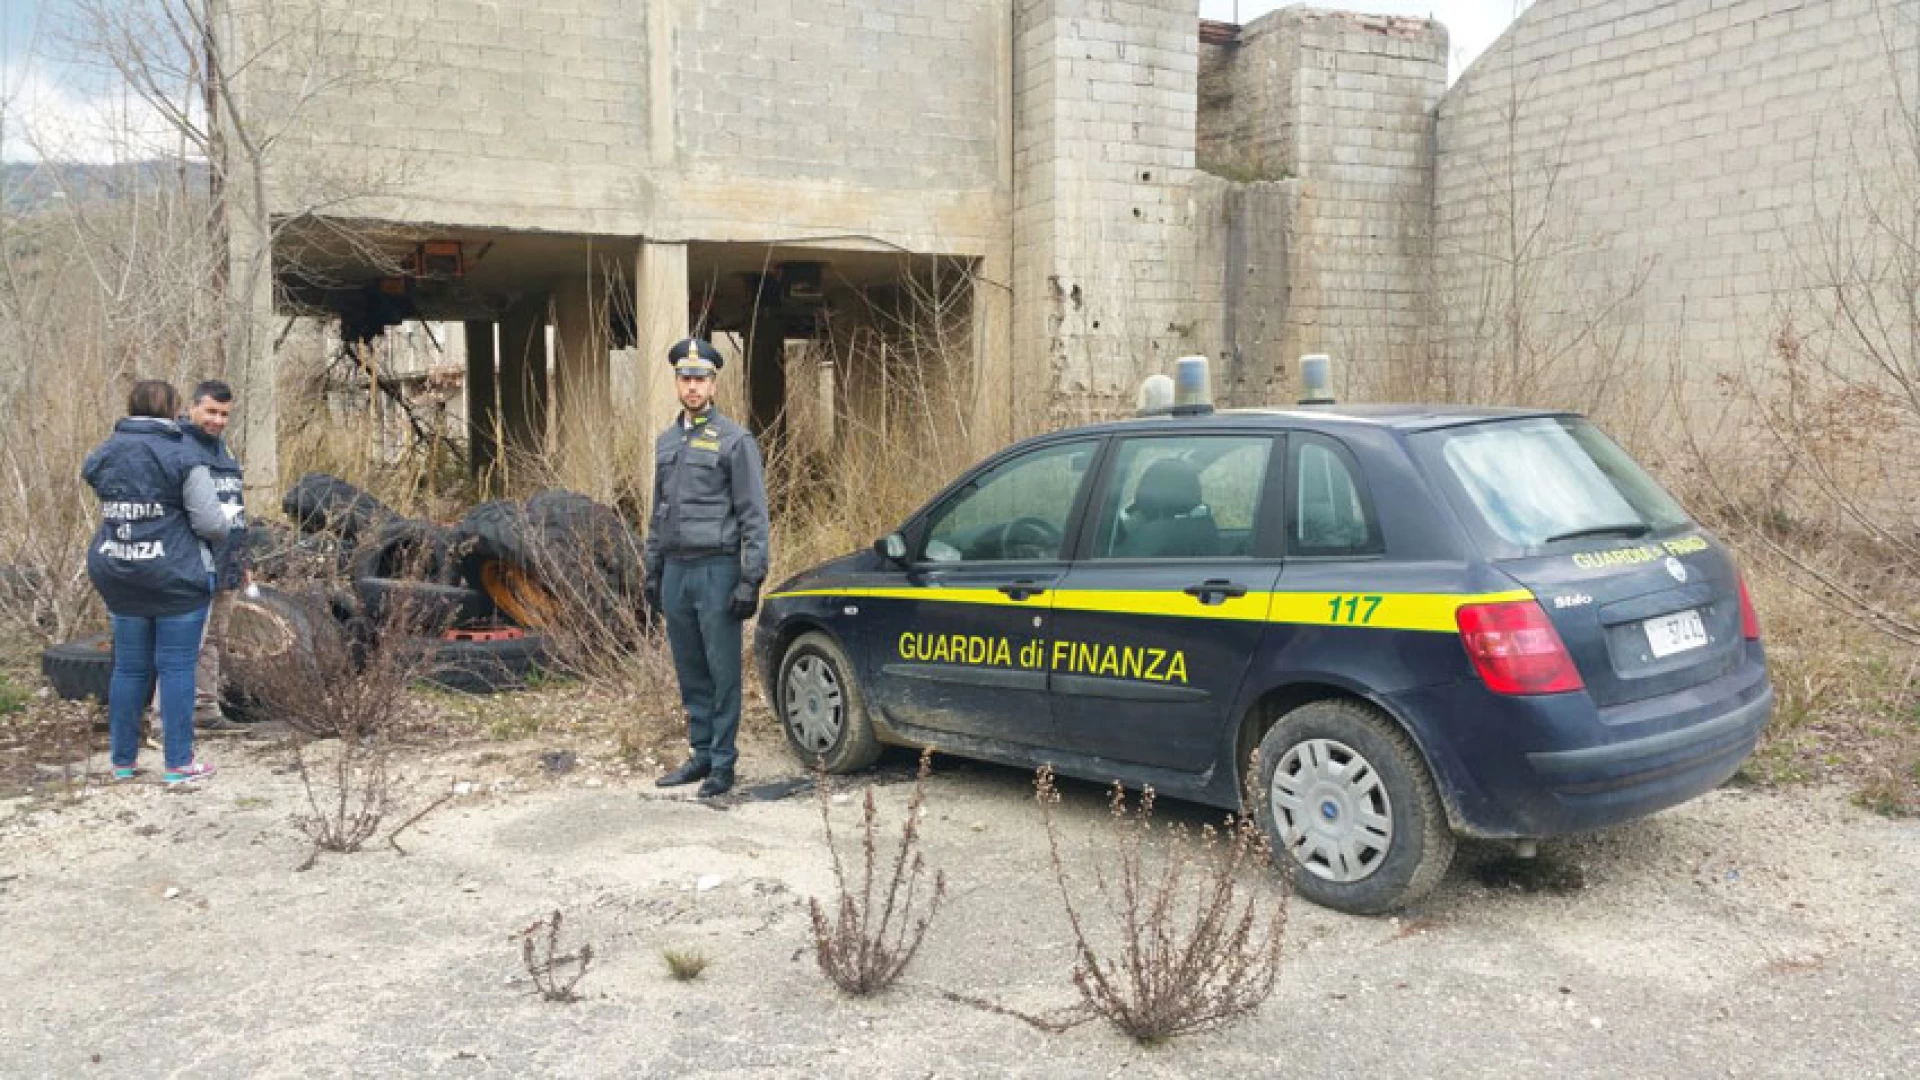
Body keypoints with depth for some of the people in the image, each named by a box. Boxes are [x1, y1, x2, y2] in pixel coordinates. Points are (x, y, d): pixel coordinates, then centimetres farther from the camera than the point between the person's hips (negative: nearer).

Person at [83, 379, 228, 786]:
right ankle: (179, 763, 6)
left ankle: (123, 760, 22)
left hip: (118, 577, 6)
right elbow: (210, 523, -14)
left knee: (129, 667, 13)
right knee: (176, 667, 1)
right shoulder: (183, 456, -12)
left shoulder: (103, 455, 7)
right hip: (175, 577, -5)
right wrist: (222, 532, 7)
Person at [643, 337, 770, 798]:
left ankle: (723, 764, 8)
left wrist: (751, 580, -14)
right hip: (675, 571, 6)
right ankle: (701, 755, 21)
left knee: (723, 672, 0)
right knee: (690, 673, 11)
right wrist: (653, 571, 16)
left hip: (716, 571, -6)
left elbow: (754, 515, -8)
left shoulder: (734, 440, -5)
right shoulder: (666, 441, 14)